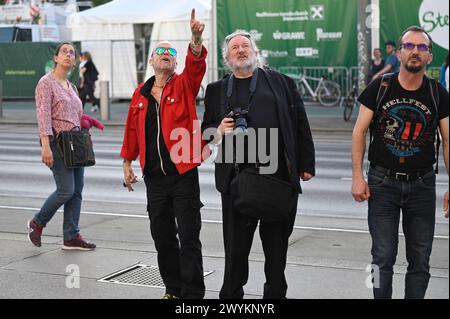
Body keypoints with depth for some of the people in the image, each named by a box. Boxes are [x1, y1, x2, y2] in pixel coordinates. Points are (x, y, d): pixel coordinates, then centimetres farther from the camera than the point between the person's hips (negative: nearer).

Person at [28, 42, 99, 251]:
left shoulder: (71, 87, 17)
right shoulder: (46, 83, -6)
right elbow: (43, 116, -15)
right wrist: (45, 146, -24)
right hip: (57, 142, -7)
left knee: (77, 190, 3)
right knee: (66, 190, -10)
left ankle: (71, 237, 8)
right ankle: (37, 223, 11)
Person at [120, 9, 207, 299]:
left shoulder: (184, 84, 0)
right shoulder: (141, 94, 9)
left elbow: (196, 65, -20)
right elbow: (132, 129, 15)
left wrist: (196, 40, -38)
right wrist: (127, 163, 15)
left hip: (183, 174, -4)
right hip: (154, 176, 4)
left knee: (189, 237, -2)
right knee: (162, 236, 12)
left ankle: (193, 293, 7)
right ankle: (173, 289, 26)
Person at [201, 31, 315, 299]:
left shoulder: (282, 83, 10)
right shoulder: (217, 90, 13)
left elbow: (301, 126, 7)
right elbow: (205, 132, 16)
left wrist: (306, 165, 2)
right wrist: (219, 131, -6)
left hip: (280, 174, 0)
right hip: (237, 176, 0)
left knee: (277, 242, 8)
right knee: (236, 243, 3)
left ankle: (276, 293, 21)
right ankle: (231, 295, 14)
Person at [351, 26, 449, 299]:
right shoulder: (379, 89, -3)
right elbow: (360, 132, 0)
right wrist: (358, 176, -7)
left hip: (422, 184, 2)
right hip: (383, 183, -1)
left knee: (420, 261, 8)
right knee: (383, 258, 0)